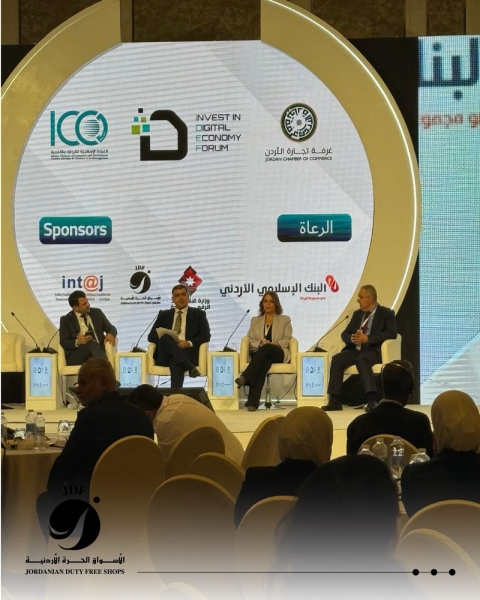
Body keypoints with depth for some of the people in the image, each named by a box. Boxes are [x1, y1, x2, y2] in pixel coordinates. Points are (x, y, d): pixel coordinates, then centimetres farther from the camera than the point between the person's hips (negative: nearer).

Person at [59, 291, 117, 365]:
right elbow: (63, 343, 2)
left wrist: (110, 334, -6)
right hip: (76, 356, -2)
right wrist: (77, 342, -19)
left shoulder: (97, 313, 18)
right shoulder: (66, 320, 9)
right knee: (93, 343, -35)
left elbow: (111, 328, 20)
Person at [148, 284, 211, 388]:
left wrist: (189, 343, -14)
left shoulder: (198, 314, 19)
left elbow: (205, 336, 6)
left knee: (176, 363, -39)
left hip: (188, 352, -2)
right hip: (166, 356, 2)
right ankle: (190, 366, -44)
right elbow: (151, 336, 16)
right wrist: (165, 341, -8)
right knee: (165, 337, -33)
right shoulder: (164, 315, 24)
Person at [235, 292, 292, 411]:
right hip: (259, 353, 1)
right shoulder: (255, 321, 24)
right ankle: (253, 401, -54)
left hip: (278, 353, -1)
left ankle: (245, 377, -54)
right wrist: (260, 343, -11)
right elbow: (251, 341, 13)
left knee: (266, 349, -39)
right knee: (264, 363, -39)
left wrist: (272, 344, -13)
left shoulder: (285, 320, 18)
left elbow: (286, 340, 6)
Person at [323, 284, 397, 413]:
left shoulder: (386, 313, 1)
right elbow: (345, 333, 17)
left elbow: (392, 333, -14)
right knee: (337, 359, -24)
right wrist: (351, 339, -10)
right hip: (356, 349, 6)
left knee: (361, 359, -38)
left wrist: (367, 338, -21)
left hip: (373, 350, -5)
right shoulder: (357, 314, 20)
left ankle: (371, 400, -43)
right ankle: (335, 400, -26)